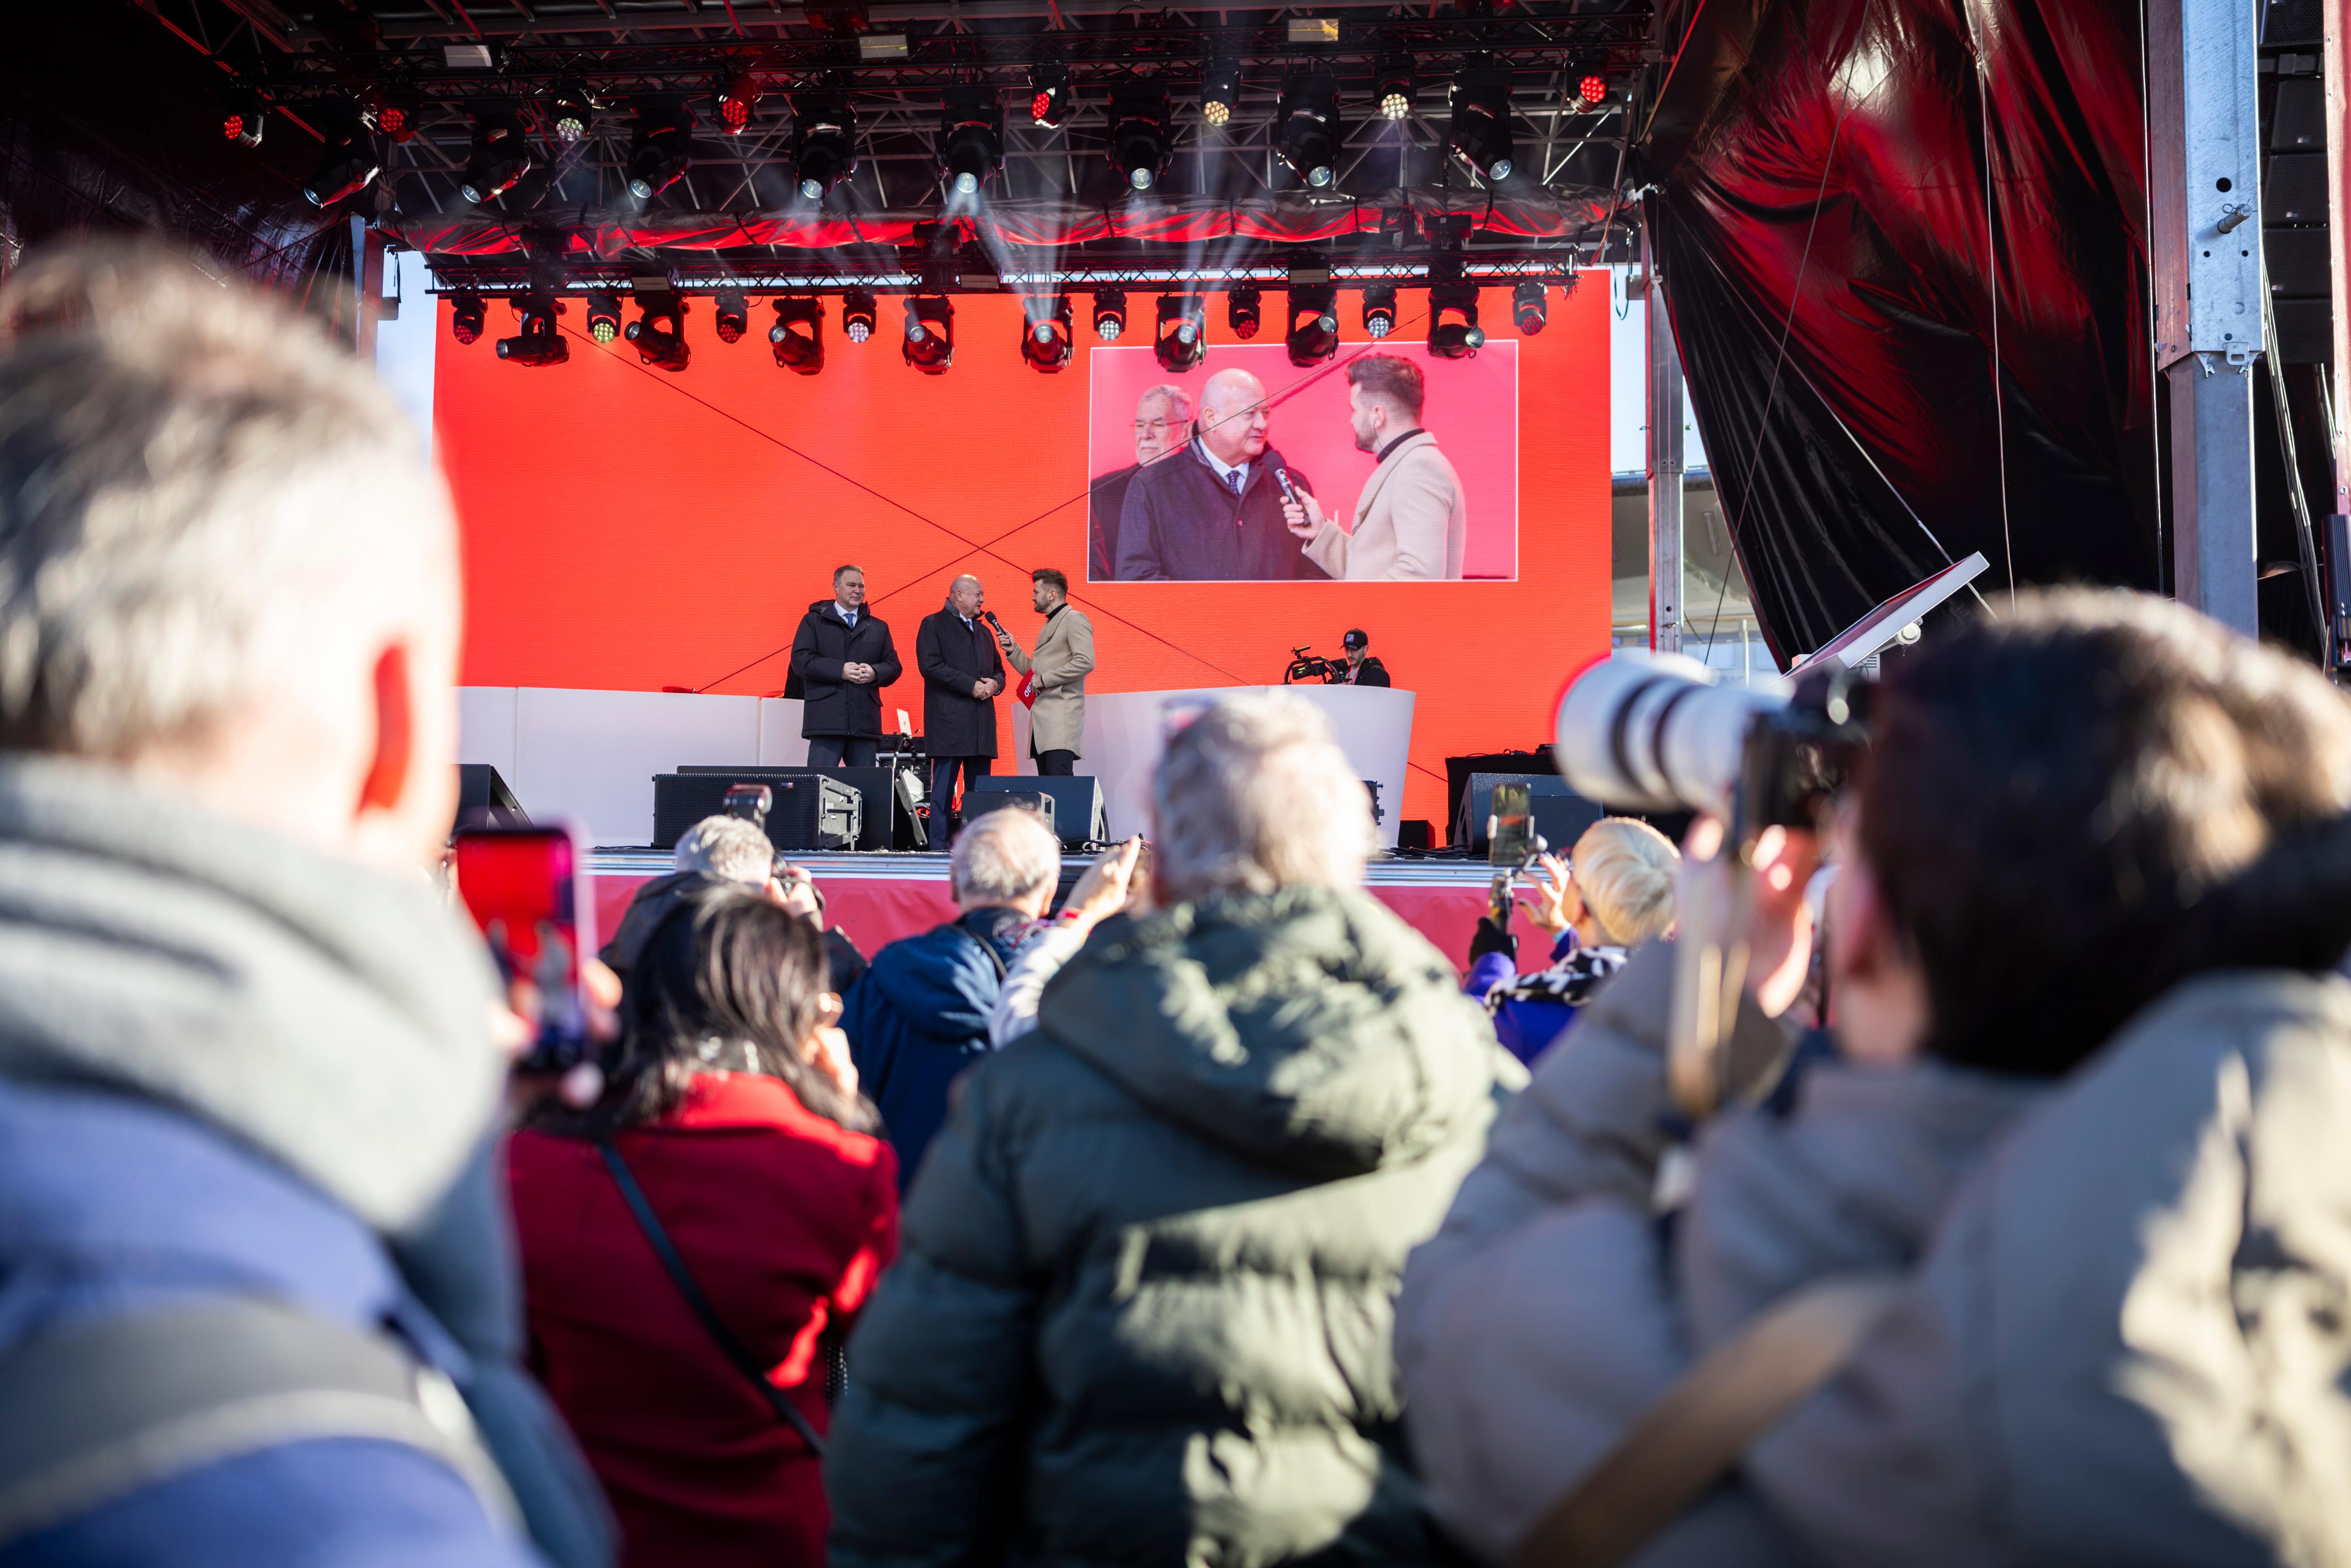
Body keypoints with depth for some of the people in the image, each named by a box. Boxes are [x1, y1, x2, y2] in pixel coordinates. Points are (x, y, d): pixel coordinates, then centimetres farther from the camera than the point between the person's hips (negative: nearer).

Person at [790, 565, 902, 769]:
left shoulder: (879, 627, 20)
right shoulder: (814, 621, 9)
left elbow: (893, 666, 16)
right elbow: (800, 660, -3)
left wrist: (874, 673, -7)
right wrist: (840, 670, -14)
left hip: (866, 721, 4)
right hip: (827, 720, -4)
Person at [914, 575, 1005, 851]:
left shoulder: (984, 631, 22)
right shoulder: (933, 625, 1)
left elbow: (998, 669, 25)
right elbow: (930, 665, -12)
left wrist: (994, 684, -1)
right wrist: (971, 685, -15)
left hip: (982, 723, 7)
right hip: (948, 720, -7)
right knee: (944, 785, -6)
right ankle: (939, 845, -5)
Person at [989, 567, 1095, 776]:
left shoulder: (1074, 619, -4)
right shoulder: (1048, 626, 26)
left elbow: (1085, 662, -18)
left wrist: (1044, 679, -15)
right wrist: (1012, 650, 15)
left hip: (1061, 717, -10)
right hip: (1042, 720, 10)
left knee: (1059, 780, -19)